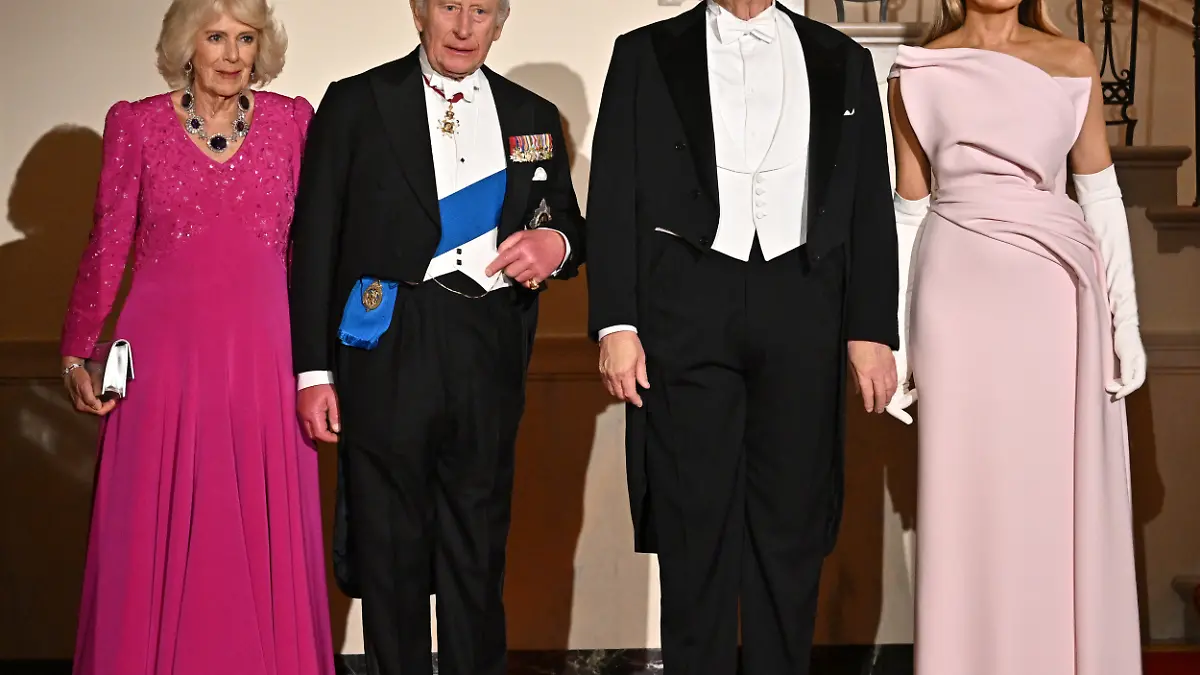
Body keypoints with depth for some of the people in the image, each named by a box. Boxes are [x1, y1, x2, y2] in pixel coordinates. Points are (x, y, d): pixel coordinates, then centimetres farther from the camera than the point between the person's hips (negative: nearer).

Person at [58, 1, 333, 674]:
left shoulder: (292, 120, 6)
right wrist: (78, 353, 4)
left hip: (263, 358, 1)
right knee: (158, 540, 4)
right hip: (164, 357, -1)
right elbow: (106, 247, 5)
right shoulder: (136, 124, 2)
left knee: (267, 540, 5)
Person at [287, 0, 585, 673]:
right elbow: (315, 243, 2)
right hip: (386, 357, -2)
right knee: (389, 546, 3)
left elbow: (569, 228, 20)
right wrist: (314, 370, -5)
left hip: (490, 359, 2)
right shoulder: (355, 105, 5)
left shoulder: (535, 117, 14)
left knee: (478, 549, 7)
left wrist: (557, 245, -6)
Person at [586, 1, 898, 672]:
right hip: (685, 309, -1)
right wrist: (615, 324, -6)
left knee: (791, 528, 4)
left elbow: (871, 207, 10)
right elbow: (613, 198, 4)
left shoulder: (842, 62, 14)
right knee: (694, 528, 2)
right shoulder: (646, 55, 11)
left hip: (802, 313, 1)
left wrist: (872, 332, 1)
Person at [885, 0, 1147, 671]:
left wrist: (1126, 320, 1)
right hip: (961, 298, 0)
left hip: (1055, 296, 1)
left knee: (1065, 503, 4)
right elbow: (910, 214, 6)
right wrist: (894, 340, 3)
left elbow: (1102, 198, 6)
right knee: (968, 500, 4)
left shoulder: (1072, 62, 7)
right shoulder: (918, 74, 5)